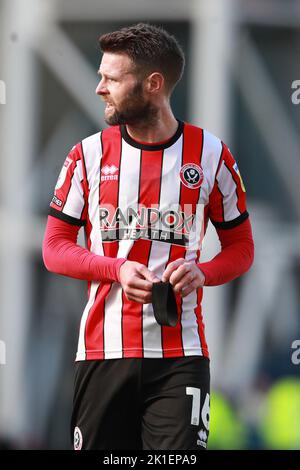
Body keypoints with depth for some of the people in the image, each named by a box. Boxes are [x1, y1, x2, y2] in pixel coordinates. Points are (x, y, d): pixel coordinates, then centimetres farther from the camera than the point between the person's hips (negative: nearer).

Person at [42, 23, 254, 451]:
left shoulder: (211, 155, 3)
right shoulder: (88, 155, 6)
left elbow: (241, 249, 10)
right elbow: (54, 248, 8)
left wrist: (201, 273, -11)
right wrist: (117, 269, -10)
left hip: (180, 353, -2)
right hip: (102, 349, 2)